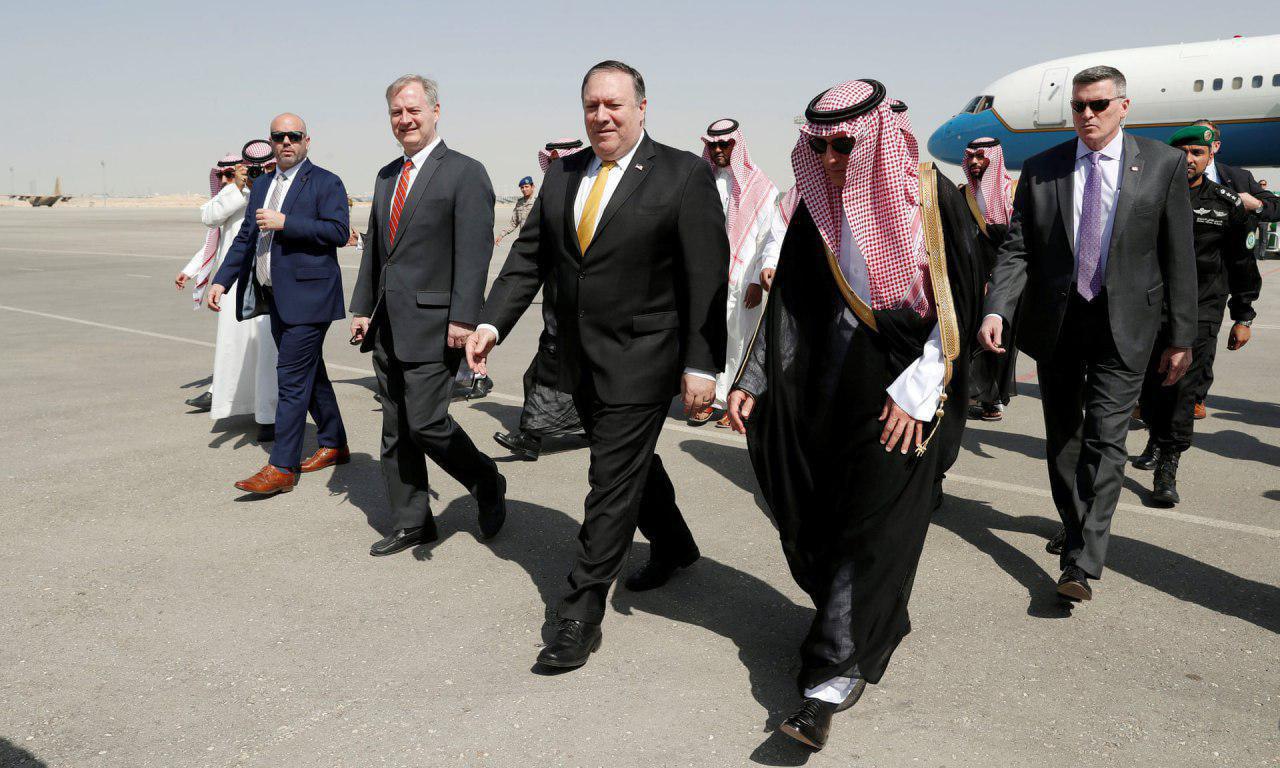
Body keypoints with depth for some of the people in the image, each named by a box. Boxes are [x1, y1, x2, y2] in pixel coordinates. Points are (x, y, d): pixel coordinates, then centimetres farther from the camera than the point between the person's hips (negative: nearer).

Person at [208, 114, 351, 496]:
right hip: (277, 298, 8)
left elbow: (339, 231, -17)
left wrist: (285, 222, -20)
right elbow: (245, 238, 19)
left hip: (307, 296, -8)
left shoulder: (325, 183, -5)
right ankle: (334, 445, 29)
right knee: (310, 372, 16)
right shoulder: (261, 185, 17)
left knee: (292, 377, -10)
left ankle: (282, 468, -8)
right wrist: (221, 280, 9)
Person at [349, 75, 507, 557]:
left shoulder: (465, 173, -7)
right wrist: (362, 308, 14)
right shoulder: (387, 175, 16)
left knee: (425, 421, -10)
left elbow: (474, 254, -14)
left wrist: (463, 319, -20)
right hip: (387, 326, 8)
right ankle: (411, 523, 22)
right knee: (396, 430, 10)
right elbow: (374, 247, 20)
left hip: (432, 323, -7)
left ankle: (487, 484, 16)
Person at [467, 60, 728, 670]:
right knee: (631, 461, 21)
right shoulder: (561, 174, 7)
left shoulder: (683, 174, -10)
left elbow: (707, 276, -12)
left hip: (641, 360, -6)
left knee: (612, 482, -4)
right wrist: (492, 323, -7)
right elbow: (529, 256, 7)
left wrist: (701, 365, -15)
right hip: (581, 360, 6)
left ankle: (581, 614, 7)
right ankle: (674, 545, 46)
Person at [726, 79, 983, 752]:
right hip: (832, 380, 5)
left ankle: (833, 678, -2)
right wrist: (752, 381, 1)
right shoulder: (817, 203, 5)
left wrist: (916, 389, -14)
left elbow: (955, 301, -7)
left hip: (906, 387, -4)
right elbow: (788, 298, 6)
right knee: (823, 514, 7)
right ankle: (875, 624, 29)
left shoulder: (930, 195, -7)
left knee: (875, 526, -5)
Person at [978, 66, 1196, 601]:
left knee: (1105, 441, -9)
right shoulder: (1041, 169, 2)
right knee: (1062, 436, 16)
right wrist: (997, 311, -18)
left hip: (1122, 325, -2)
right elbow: (1016, 250, -1)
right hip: (1055, 321, 3)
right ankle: (1074, 527, 37)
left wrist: (1181, 336, -2)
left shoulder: (1163, 164, -2)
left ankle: (1081, 563, -9)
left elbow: (1179, 256, -1)